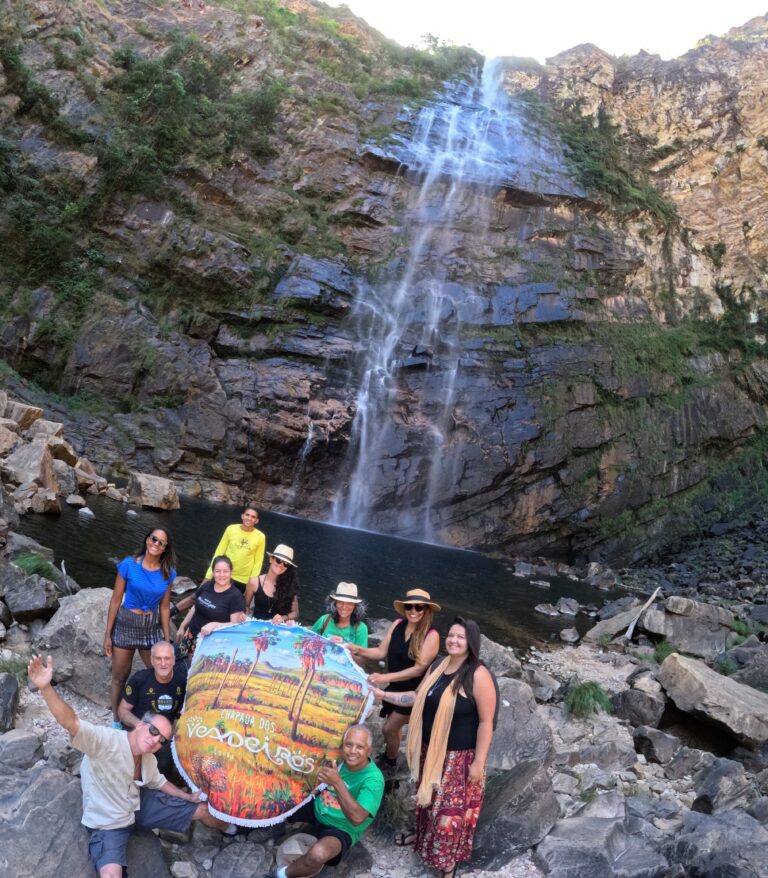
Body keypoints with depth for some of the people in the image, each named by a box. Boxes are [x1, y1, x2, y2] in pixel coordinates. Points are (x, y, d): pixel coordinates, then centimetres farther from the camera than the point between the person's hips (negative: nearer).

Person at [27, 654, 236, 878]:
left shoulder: (149, 759, -7)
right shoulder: (107, 740, -32)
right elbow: (70, 723, -49)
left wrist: (188, 797, 15)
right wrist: (46, 688, -66)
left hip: (139, 805, 6)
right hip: (109, 823, -6)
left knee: (201, 809, 11)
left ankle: (226, 827, 43)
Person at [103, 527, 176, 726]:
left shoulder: (168, 573, -3)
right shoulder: (129, 565, -11)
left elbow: (164, 608, 3)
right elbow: (116, 600, -6)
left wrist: (167, 640, 4)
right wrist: (108, 634, -5)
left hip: (152, 628, 3)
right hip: (125, 625, -3)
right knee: (119, 678, 10)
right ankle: (116, 721, 29)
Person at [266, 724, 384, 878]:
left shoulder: (373, 779, -28)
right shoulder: (338, 758, -11)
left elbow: (357, 818, -39)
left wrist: (337, 783, -46)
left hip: (341, 829, -6)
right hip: (317, 809, 6)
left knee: (318, 854, -36)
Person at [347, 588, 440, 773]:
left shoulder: (431, 636, -24)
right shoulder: (397, 625, -9)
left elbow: (419, 668, -27)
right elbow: (381, 651, -4)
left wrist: (385, 677, -34)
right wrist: (359, 650, -21)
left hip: (414, 693, -5)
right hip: (395, 687, 5)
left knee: (389, 729, 3)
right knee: (395, 725, 21)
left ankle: (389, 761, 31)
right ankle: (390, 755, 46)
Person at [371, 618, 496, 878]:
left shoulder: (478, 675, -22)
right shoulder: (438, 667, 1)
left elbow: (486, 722, -19)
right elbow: (417, 697, 14)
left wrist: (478, 762, -18)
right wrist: (383, 694, 8)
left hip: (459, 756, -7)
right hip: (431, 750, 7)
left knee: (451, 809, 6)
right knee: (427, 799, 24)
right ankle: (423, 837, 50)